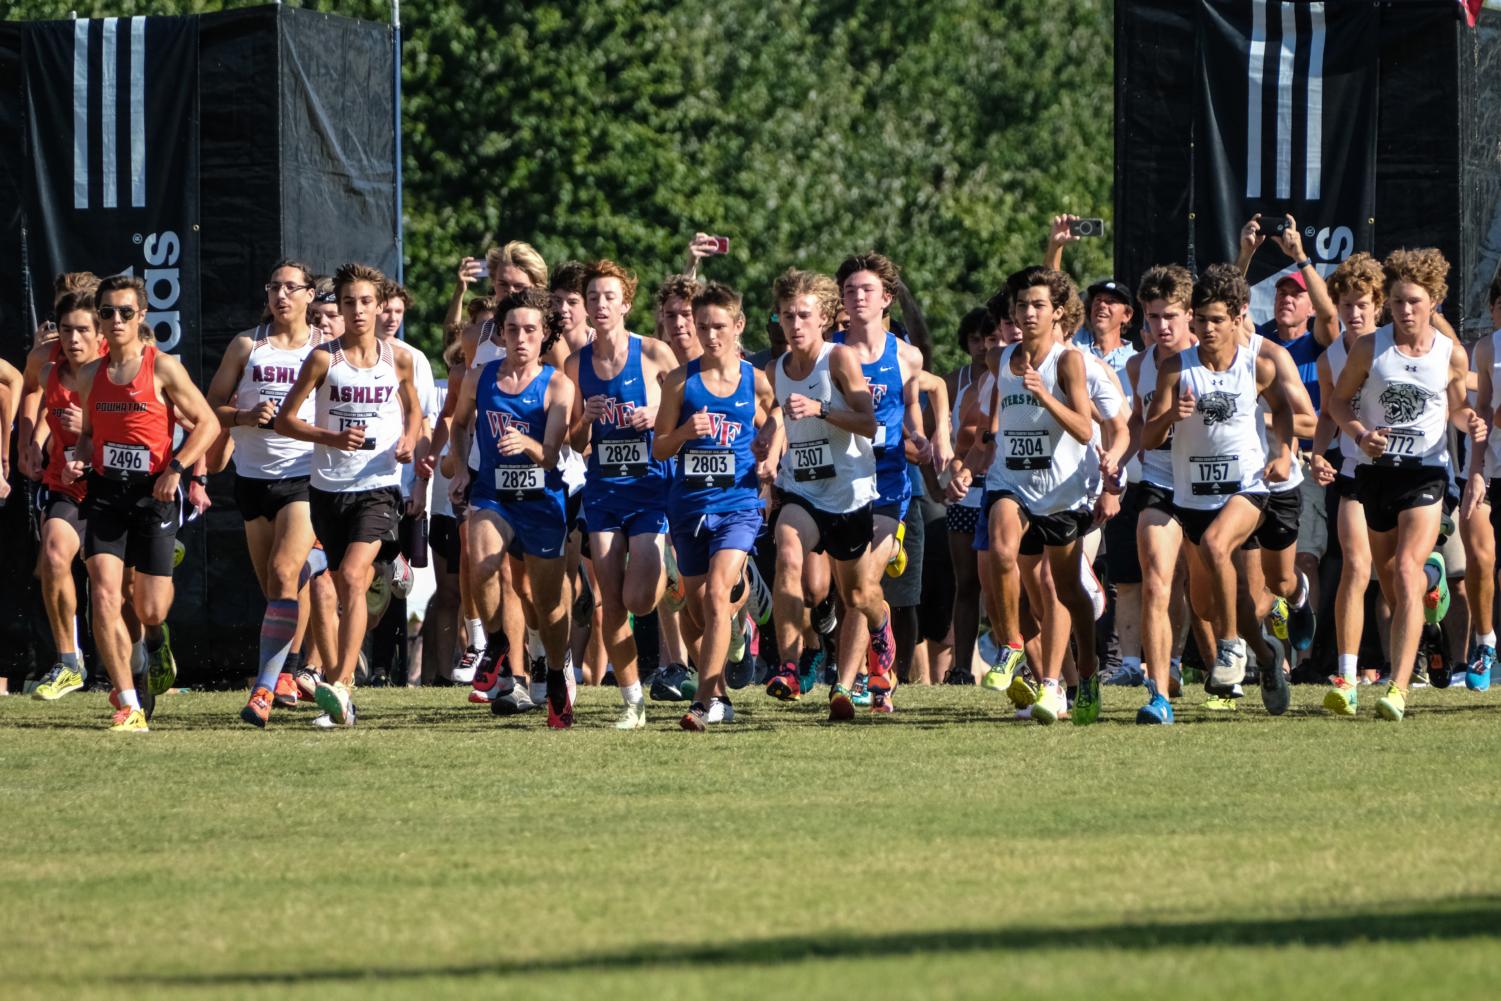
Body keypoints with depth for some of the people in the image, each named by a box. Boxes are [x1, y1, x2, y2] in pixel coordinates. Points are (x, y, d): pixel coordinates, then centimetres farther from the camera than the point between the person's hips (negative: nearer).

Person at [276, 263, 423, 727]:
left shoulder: (398, 359, 4)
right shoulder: (324, 358, -1)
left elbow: (413, 408, 22)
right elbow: (285, 419, 0)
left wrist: (409, 440, 0)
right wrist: (332, 438, -14)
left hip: (378, 485, -2)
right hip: (329, 485, 2)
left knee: (353, 576, -20)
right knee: (345, 585, 10)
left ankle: (340, 684, -27)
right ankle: (341, 669, 25)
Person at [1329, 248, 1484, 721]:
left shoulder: (1452, 355, 0)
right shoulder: (1369, 348, -1)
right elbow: (1338, 401, 7)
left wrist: (1472, 423, -7)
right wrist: (1360, 434, -12)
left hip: (1425, 473, -2)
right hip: (1374, 470, 2)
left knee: (1407, 573, -19)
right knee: (1391, 586, 11)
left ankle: (1398, 689, -26)